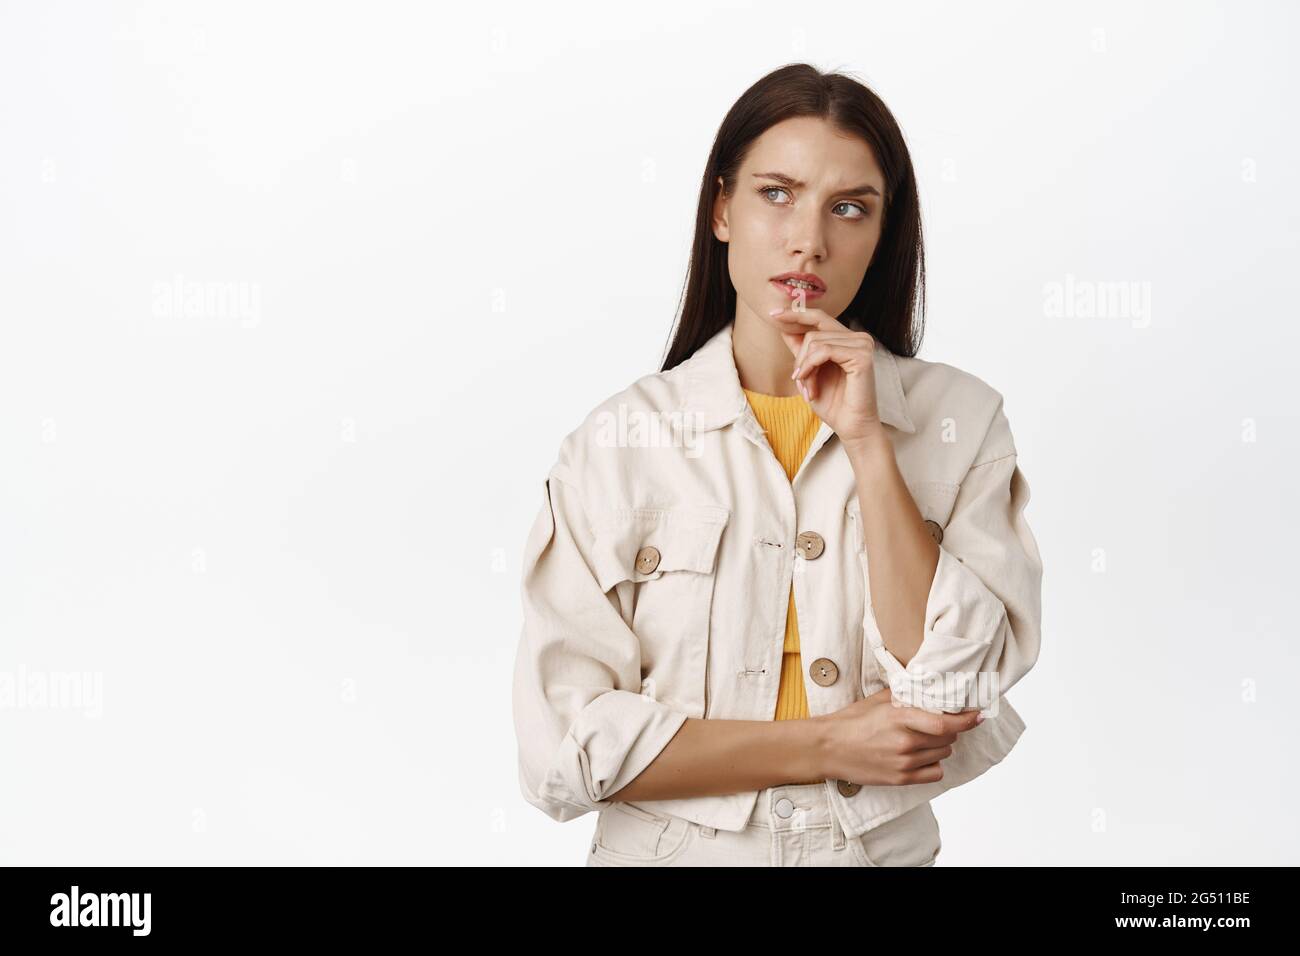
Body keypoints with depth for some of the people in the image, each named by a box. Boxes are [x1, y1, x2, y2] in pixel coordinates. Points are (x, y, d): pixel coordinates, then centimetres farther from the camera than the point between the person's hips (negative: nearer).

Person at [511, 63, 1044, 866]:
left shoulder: (958, 420, -2)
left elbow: (956, 707, -11)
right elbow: (566, 744, -9)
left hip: (885, 847, 1)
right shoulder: (622, 439, -6)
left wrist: (867, 442, -14)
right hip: (670, 847, 0)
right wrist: (824, 747, -12)